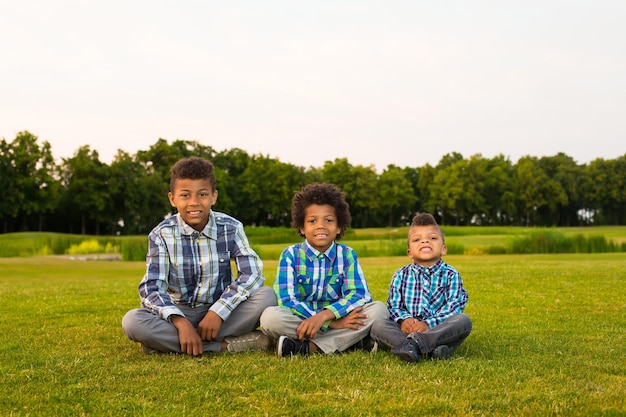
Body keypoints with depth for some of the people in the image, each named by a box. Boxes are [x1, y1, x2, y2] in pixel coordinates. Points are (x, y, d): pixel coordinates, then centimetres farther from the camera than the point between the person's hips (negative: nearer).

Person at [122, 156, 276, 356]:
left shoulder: (231, 228, -6)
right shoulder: (162, 234, -8)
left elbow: (252, 273, -16)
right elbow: (151, 288, -18)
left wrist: (218, 312, -29)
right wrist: (181, 323, -35)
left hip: (222, 311, 1)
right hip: (180, 314, 0)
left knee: (266, 296, -26)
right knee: (132, 321, -29)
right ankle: (225, 345, -29)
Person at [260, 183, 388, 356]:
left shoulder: (347, 255, 3)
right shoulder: (291, 255, -2)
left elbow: (359, 295, -10)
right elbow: (286, 300, -14)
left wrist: (324, 316, -27)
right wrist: (332, 322, -23)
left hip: (339, 321, 2)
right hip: (300, 322, -2)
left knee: (378, 309, -20)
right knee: (270, 316, -30)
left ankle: (308, 347, -26)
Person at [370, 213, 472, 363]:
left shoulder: (450, 275, 6)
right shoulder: (401, 275, 11)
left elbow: (454, 306, -5)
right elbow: (394, 305, 6)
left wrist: (428, 324, -21)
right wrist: (404, 320, -19)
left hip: (439, 330, -1)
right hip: (408, 330, 1)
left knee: (464, 320, -28)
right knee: (378, 325, -23)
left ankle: (414, 342, -41)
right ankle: (433, 349, -41)